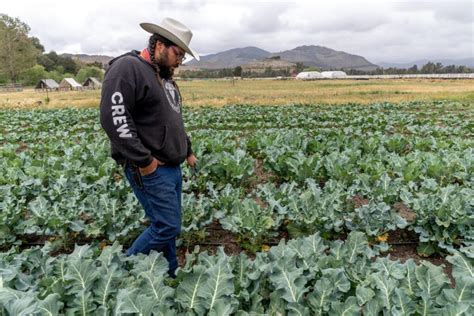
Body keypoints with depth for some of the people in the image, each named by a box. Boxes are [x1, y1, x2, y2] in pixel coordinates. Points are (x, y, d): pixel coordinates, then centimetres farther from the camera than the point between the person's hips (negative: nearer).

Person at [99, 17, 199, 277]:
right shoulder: (127, 68, -13)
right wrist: (144, 161, -21)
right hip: (150, 170, -9)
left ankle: (169, 276, 30)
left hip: (172, 168, 9)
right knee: (166, 227, -5)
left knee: (169, 226, 15)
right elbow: (114, 118, -23)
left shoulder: (164, 76, 18)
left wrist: (187, 151, 20)